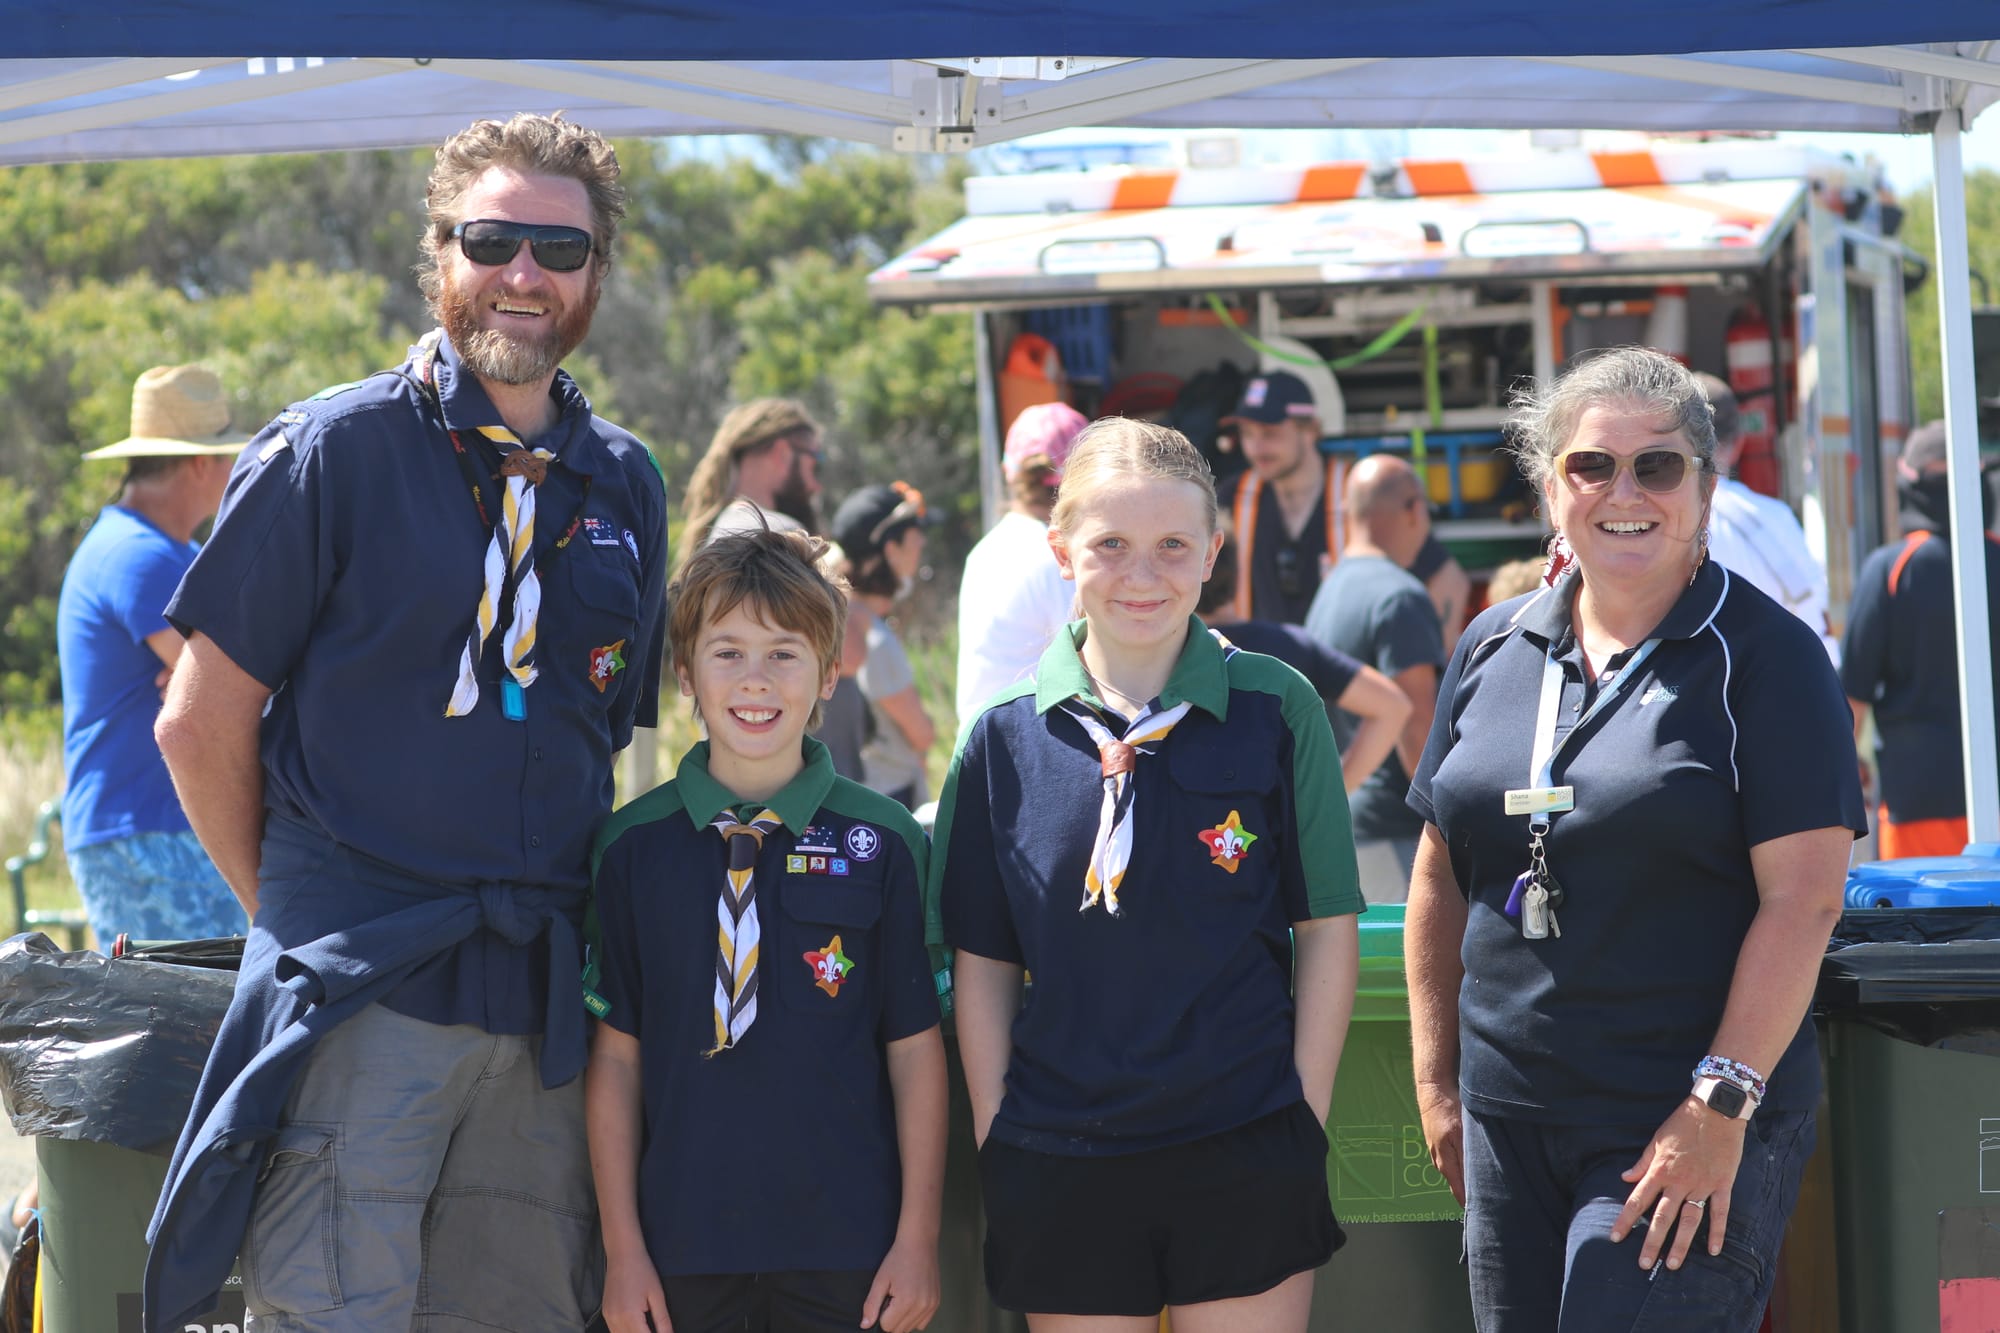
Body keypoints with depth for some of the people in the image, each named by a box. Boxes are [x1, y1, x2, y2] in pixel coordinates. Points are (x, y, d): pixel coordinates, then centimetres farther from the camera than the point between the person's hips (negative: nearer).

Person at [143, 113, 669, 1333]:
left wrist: (578, 932, 13)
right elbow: (204, 719, 1)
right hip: (357, 991, -4)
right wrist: (288, 910, 5)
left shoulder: (626, 486, 13)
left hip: (545, 1003, 5)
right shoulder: (334, 452, -1)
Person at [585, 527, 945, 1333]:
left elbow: (914, 1048, 1)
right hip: (684, 1249, 1)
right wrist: (622, 1247, 1)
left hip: (844, 1250, -1)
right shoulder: (634, 848, 3)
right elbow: (616, 1054, 3)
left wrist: (917, 1239, -1)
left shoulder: (881, 843, 0)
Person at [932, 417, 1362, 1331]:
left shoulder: (1277, 712, -1)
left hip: (1246, 1155, -1)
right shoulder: (1005, 741, 3)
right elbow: (982, 964, 8)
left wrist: (1308, 1117, -3)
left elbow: (1328, 928, 2)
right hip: (1059, 1168, 1)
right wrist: (995, 1138, 3)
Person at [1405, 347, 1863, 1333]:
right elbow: (1443, 880, 17)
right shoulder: (1493, 650, 11)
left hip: (1693, 1133, -5)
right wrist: (1437, 1082, 13)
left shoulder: (1765, 656, -5)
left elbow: (1802, 899, -12)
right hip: (1508, 1121, 5)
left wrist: (1722, 1104, -17)